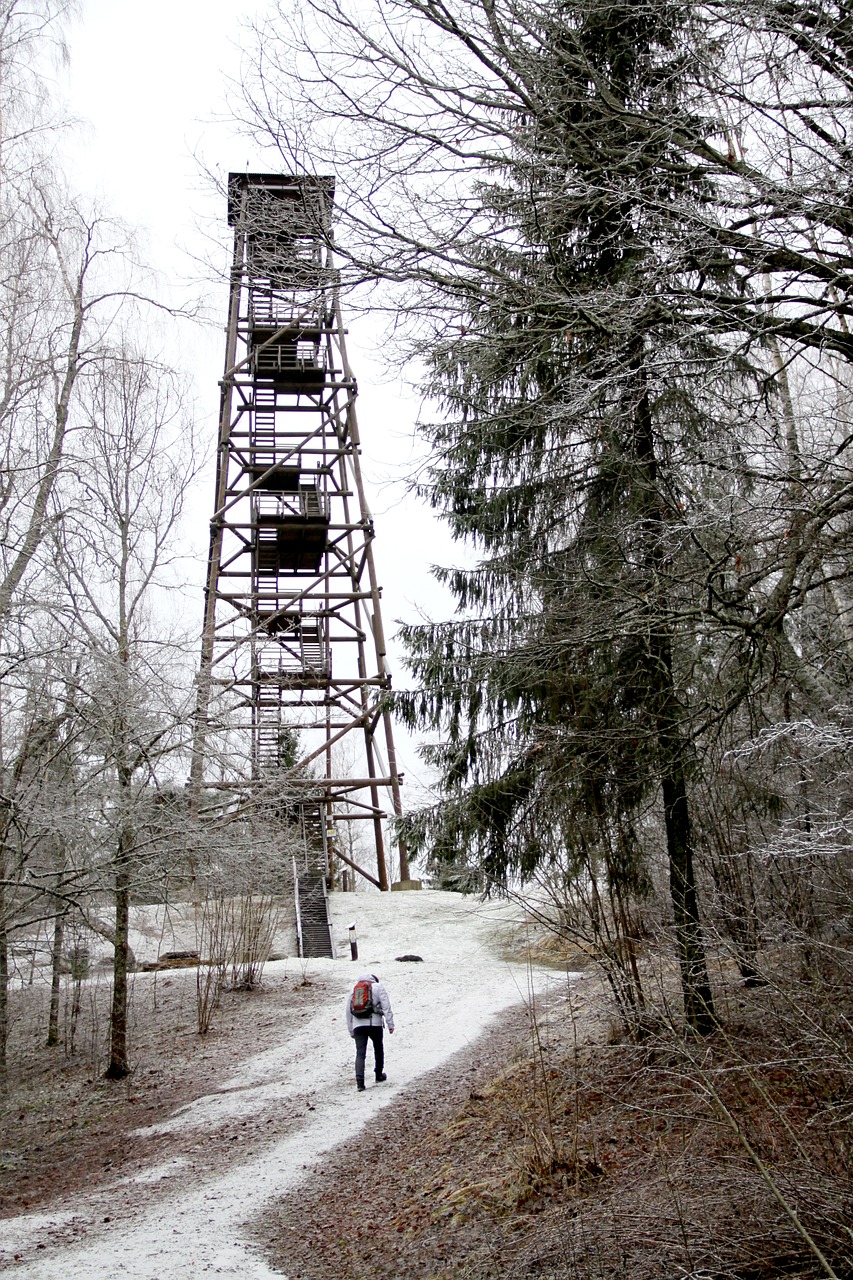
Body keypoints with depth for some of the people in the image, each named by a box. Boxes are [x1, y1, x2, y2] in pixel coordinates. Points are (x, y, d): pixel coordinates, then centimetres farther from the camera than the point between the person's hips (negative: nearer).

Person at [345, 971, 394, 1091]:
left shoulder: (353, 990, 19)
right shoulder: (378, 987, 7)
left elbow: (348, 1012, 19)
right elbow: (386, 1007, -3)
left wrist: (351, 1031, 23)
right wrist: (390, 1024, -3)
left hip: (358, 1026, 2)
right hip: (375, 1024, -2)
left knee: (360, 1053, 1)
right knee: (378, 1049, 19)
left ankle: (359, 1081, -12)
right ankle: (379, 1075, 28)